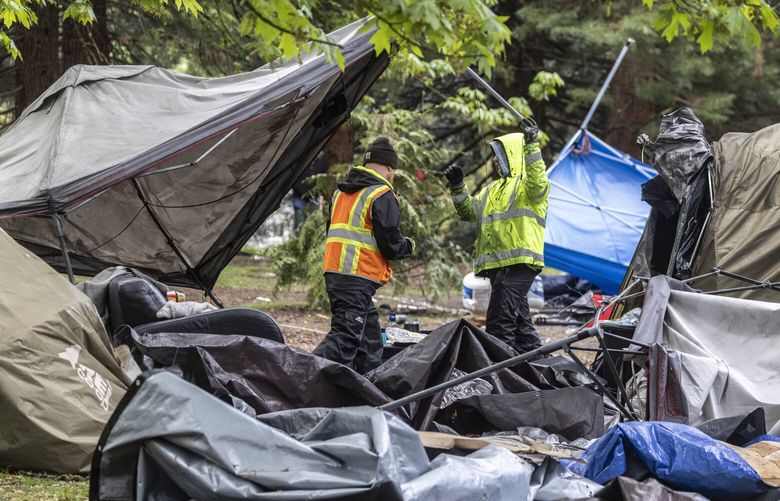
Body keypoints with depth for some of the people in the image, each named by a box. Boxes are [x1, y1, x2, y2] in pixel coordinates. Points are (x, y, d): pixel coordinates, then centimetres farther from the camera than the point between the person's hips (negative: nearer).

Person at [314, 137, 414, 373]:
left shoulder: (341, 192, 19)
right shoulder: (382, 196, -8)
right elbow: (391, 245, -12)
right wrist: (409, 246, 10)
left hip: (333, 271, 9)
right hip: (359, 279, -9)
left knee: (369, 338, 15)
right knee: (345, 337, -13)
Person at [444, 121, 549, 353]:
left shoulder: (529, 184, -1)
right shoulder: (493, 189, 27)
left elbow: (537, 183, -25)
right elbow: (469, 211, 27)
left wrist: (532, 146, -33)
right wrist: (457, 186, 12)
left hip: (519, 262, -9)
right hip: (498, 264, 9)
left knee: (500, 321, -16)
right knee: (519, 319, 13)